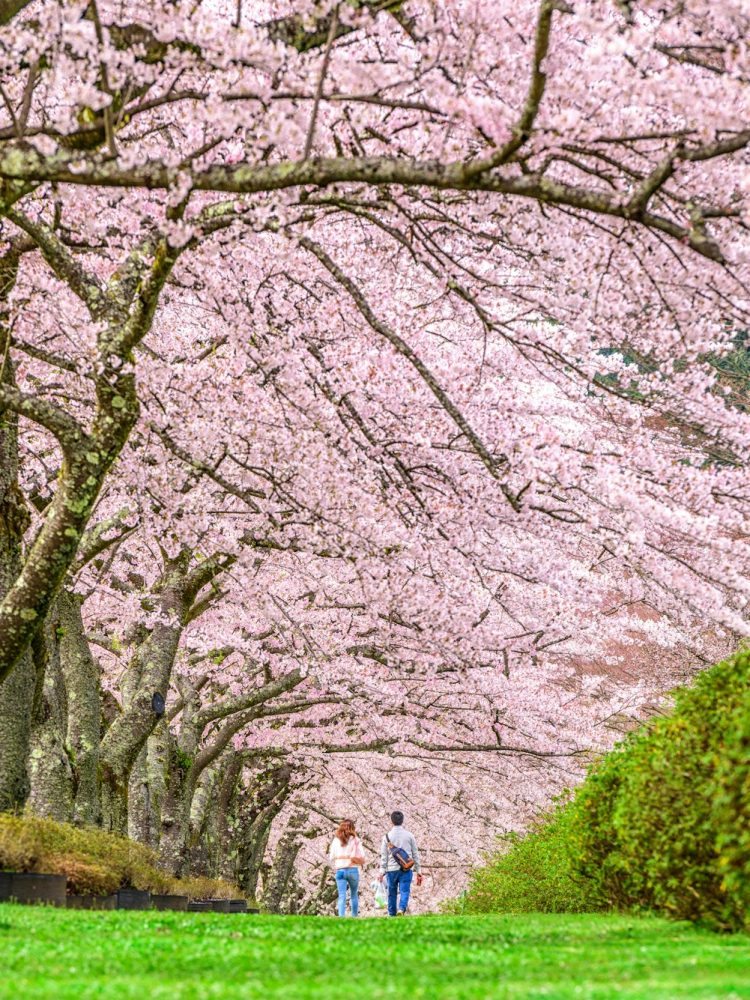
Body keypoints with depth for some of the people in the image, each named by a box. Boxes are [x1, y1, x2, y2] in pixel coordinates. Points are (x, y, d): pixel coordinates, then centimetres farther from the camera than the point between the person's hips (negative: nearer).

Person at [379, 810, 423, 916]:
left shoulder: (387, 837, 3)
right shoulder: (409, 835, 4)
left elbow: (384, 856, 2)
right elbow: (415, 854, 7)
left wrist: (382, 872, 5)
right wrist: (418, 871, 11)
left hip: (391, 869, 0)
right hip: (406, 869, 0)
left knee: (392, 893, 11)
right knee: (404, 891, -4)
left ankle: (392, 915, 15)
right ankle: (401, 909, -28)